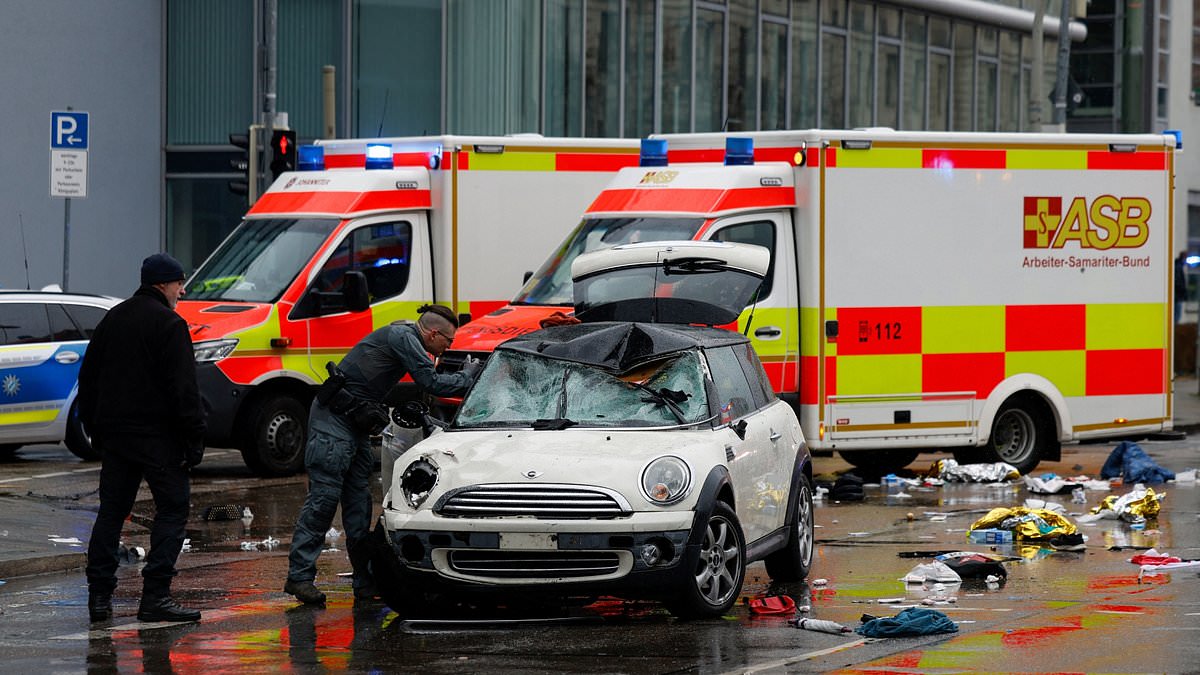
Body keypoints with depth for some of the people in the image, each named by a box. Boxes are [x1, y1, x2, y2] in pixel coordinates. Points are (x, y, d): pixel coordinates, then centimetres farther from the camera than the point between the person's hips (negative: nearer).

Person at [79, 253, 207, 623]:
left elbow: (88, 377, 19)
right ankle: (155, 596, -9)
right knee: (173, 507, -1)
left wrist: (95, 427, 24)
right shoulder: (168, 324, -9)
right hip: (156, 435, -7)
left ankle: (99, 596, 8)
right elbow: (183, 388, -15)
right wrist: (194, 438, -12)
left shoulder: (113, 318, 14)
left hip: (114, 434, 7)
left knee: (111, 511, 11)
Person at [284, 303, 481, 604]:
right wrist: (468, 375, -4)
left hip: (355, 422, 10)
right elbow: (432, 383, -17)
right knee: (324, 496, -12)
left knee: (358, 503, 7)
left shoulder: (405, 337, 17)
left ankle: (366, 581, 7)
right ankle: (299, 576, -11)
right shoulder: (403, 337, -13)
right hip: (333, 420, -10)